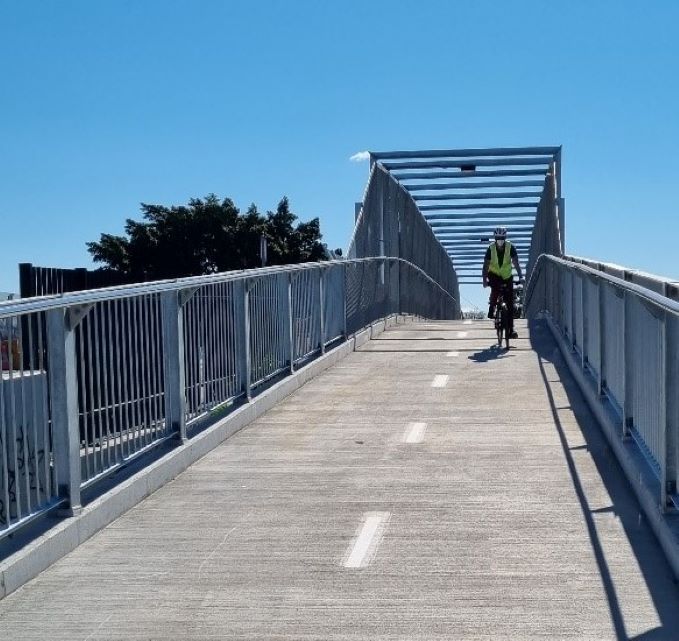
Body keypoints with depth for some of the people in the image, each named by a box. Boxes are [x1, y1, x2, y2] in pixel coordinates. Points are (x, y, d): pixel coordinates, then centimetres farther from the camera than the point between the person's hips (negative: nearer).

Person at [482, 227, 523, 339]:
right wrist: (485, 279, -27)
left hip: (507, 276, 1)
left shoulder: (510, 247, -15)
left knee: (510, 303, -5)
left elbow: (516, 263, -19)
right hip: (494, 274, -1)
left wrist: (520, 276, -32)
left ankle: (511, 329, -1)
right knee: (495, 288, -35)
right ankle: (492, 309, -11)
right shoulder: (491, 248, -16)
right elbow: (486, 265, -15)